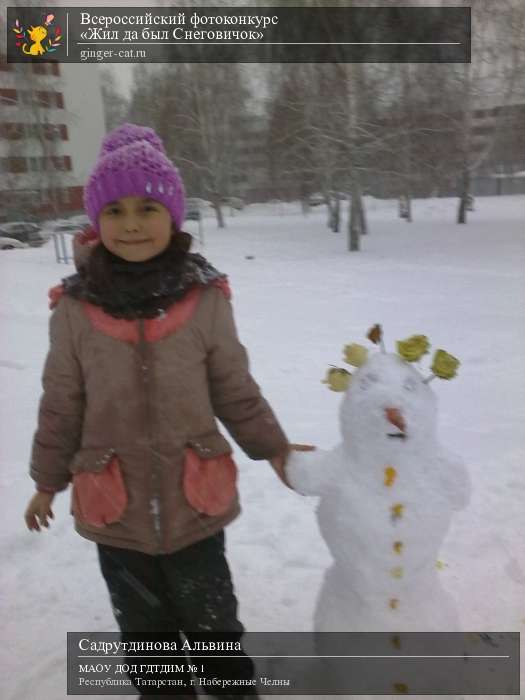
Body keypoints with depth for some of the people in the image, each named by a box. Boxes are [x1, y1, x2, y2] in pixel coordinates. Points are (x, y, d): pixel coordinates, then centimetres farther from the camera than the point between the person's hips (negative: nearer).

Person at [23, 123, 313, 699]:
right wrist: (47, 481, 11)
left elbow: (235, 391, -1)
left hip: (194, 501, -1)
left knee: (212, 623, 20)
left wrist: (274, 448, 2)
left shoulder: (206, 299, -14)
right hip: (114, 509, 2)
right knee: (144, 628, 24)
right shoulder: (74, 308, -11)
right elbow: (61, 406, 1)